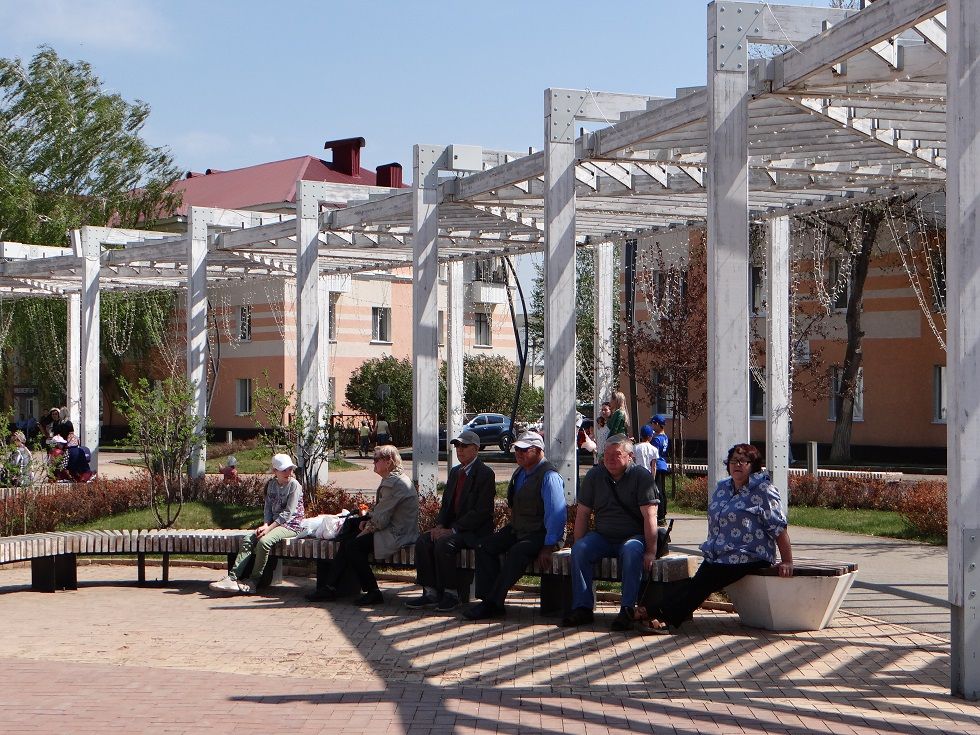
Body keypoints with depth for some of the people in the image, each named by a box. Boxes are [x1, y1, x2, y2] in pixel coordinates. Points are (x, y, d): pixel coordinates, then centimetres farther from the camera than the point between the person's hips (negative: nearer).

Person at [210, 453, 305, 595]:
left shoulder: (294, 485, -10)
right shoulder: (271, 484, 10)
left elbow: (288, 513, -15)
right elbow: (268, 508, 11)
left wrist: (269, 528, -19)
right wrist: (265, 525, -9)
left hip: (290, 525, -7)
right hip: (274, 523, 7)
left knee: (263, 541, -31)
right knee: (248, 540, -14)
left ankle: (252, 582, -24)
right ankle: (232, 578, -23)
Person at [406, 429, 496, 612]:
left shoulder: (485, 474, -10)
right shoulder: (455, 472, 17)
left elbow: (481, 511, -17)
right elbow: (446, 503, 18)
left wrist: (453, 530, -20)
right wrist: (439, 525, -3)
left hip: (475, 531, -8)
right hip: (453, 527, 8)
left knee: (444, 544, -31)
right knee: (423, 541, -15)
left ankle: (451, 595, -18)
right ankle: (431, 592, -12)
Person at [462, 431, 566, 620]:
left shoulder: (549, 476, -15)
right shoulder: (520, 472, 14)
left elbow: (557, 514, -20)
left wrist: (548, 546, -24)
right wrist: (512, 527, 9)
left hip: (542, 534, -9)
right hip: (517, 530, 9)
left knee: (517, 552, -35)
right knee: (484, 546, -9)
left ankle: (493, 603, -28)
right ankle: (488, 600, -14)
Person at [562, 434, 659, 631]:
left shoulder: (642, 477, -7)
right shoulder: (594, 475, 5)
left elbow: (650, 517, -14)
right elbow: (582, 513, 7)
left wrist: (651, 552, -22)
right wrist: (579, 547, -4)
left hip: (633, 536, -4)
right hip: (602, 536, 4)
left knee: (631, 551, -37)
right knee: (579, 550, -25)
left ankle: (627, 610, -33)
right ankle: (582, 607, -24)